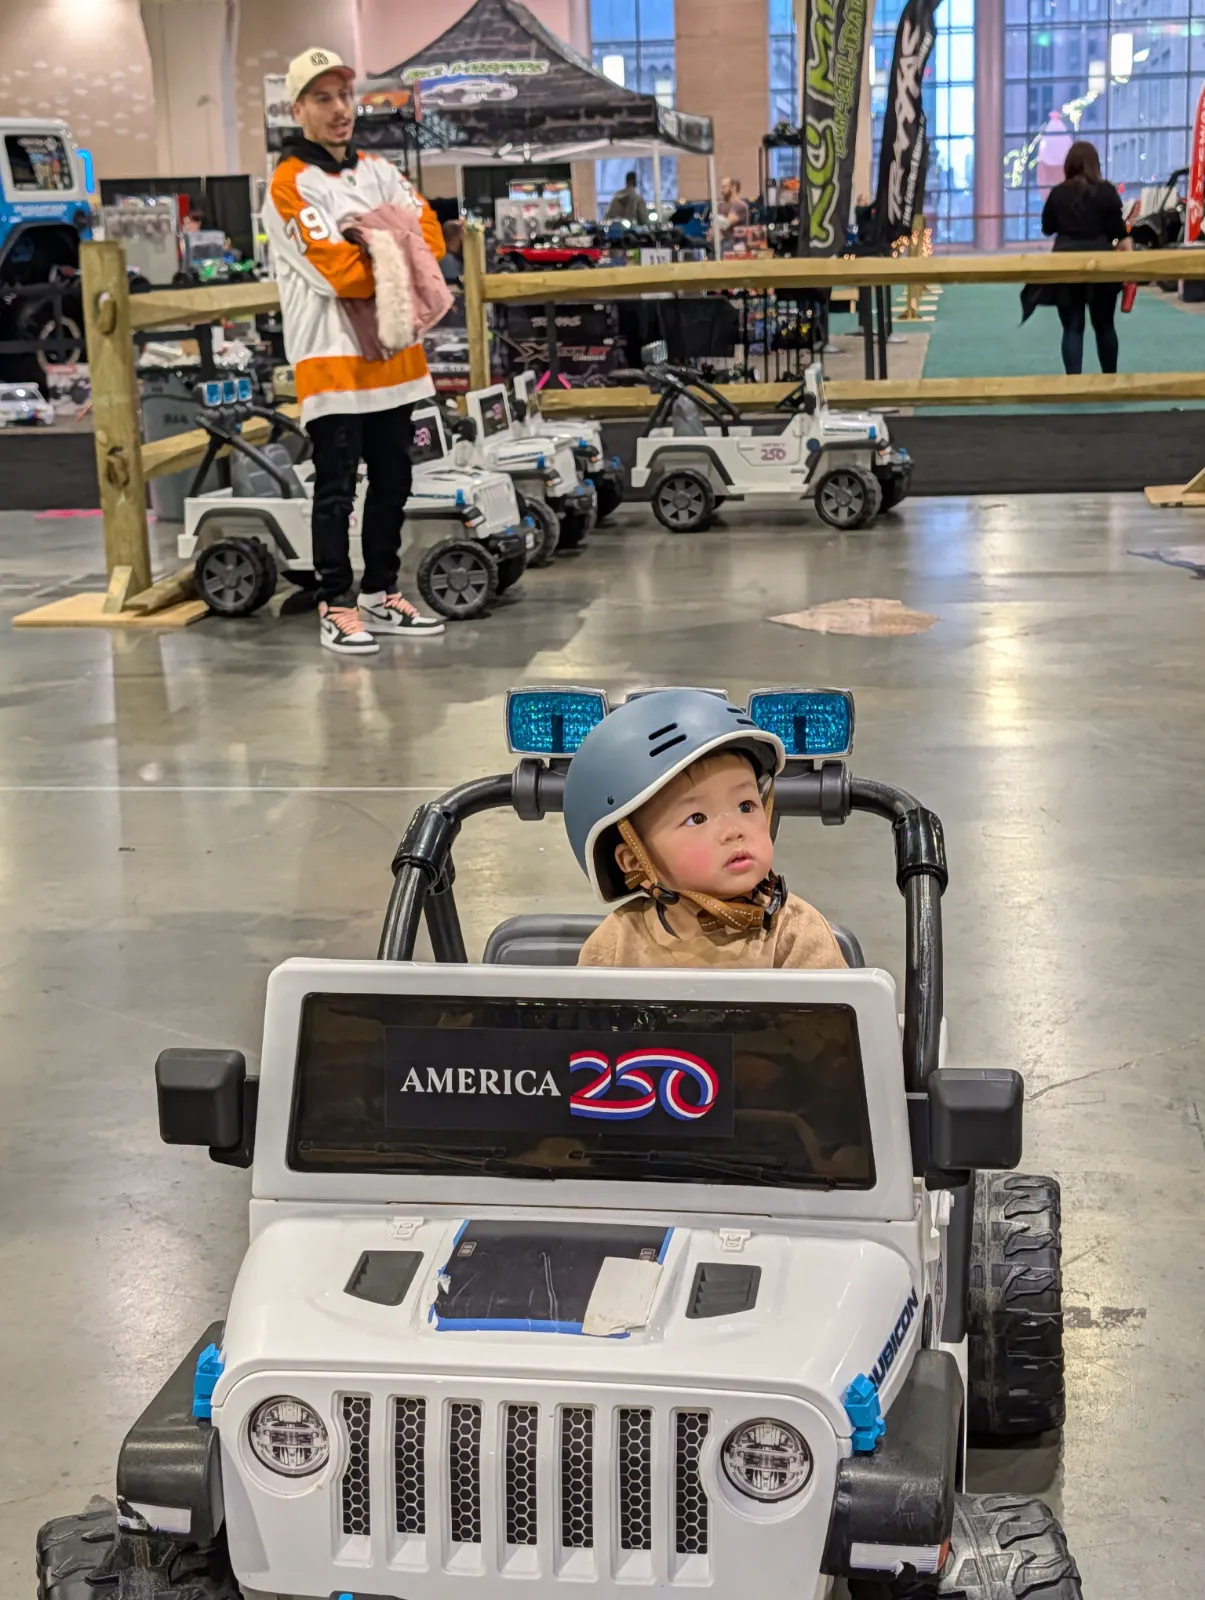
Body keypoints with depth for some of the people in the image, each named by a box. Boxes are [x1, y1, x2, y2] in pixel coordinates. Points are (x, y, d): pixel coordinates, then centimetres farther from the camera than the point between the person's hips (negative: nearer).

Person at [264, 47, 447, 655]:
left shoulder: (378, 171, 15)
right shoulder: (290, 184, -8)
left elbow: (429, 231, 4)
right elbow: (338, 272, -17)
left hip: (393, 353, 7)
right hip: (331, 358, -7)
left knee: (392, 483, 12)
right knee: (336, 488, -3)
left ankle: (380, 596, 23)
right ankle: (337, 607, 5)